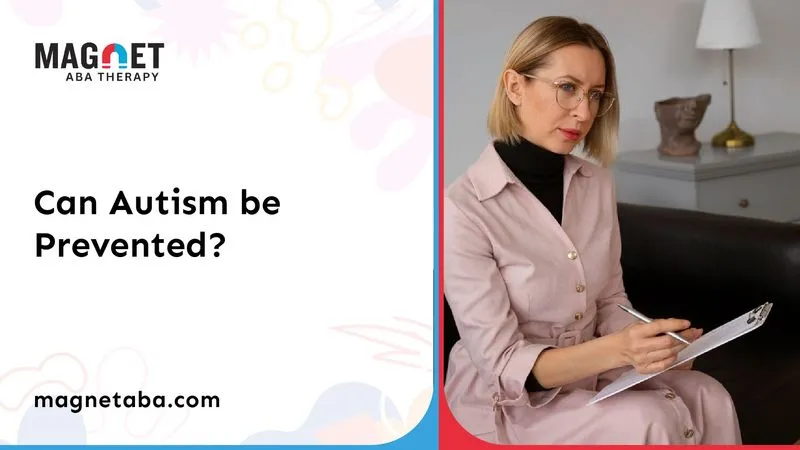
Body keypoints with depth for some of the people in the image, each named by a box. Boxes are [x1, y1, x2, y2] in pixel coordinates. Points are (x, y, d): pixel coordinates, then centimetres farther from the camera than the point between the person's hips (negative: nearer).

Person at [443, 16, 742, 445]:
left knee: (709, 399, -19)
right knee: (650, 419, -27)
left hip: (589, 369, 6)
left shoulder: (596, 182, -1)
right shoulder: (463, 207, -21)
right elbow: (502, 364, -21)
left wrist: (649, 342, -14)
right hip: (508, 398, -5)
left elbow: (610, 301, 8)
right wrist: (618, 350, -35)